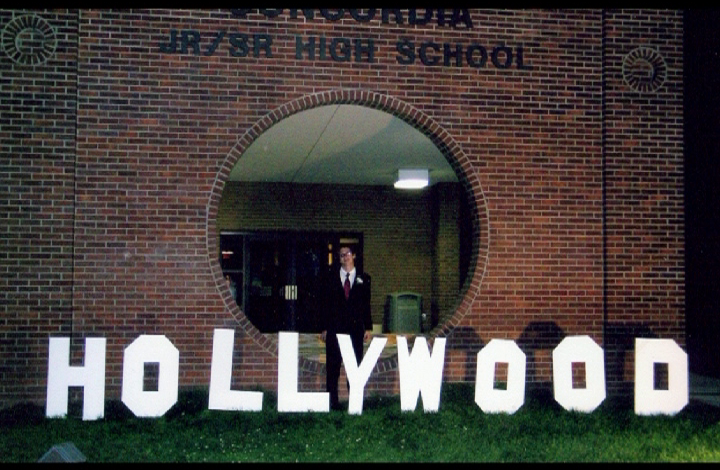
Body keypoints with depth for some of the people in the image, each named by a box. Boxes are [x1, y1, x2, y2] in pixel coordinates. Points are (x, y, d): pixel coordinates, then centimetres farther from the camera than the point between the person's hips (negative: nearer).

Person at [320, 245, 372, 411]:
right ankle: (332, 401, 6)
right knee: (333, 366, 1)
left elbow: (366, 304, 8)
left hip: (355, 328, 0)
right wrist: (325, 328, 2)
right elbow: (326, 303, 7)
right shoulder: (332, 278, 9)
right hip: (335, 328, 0)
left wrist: (368, 328, 2)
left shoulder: (363, 279, 9)